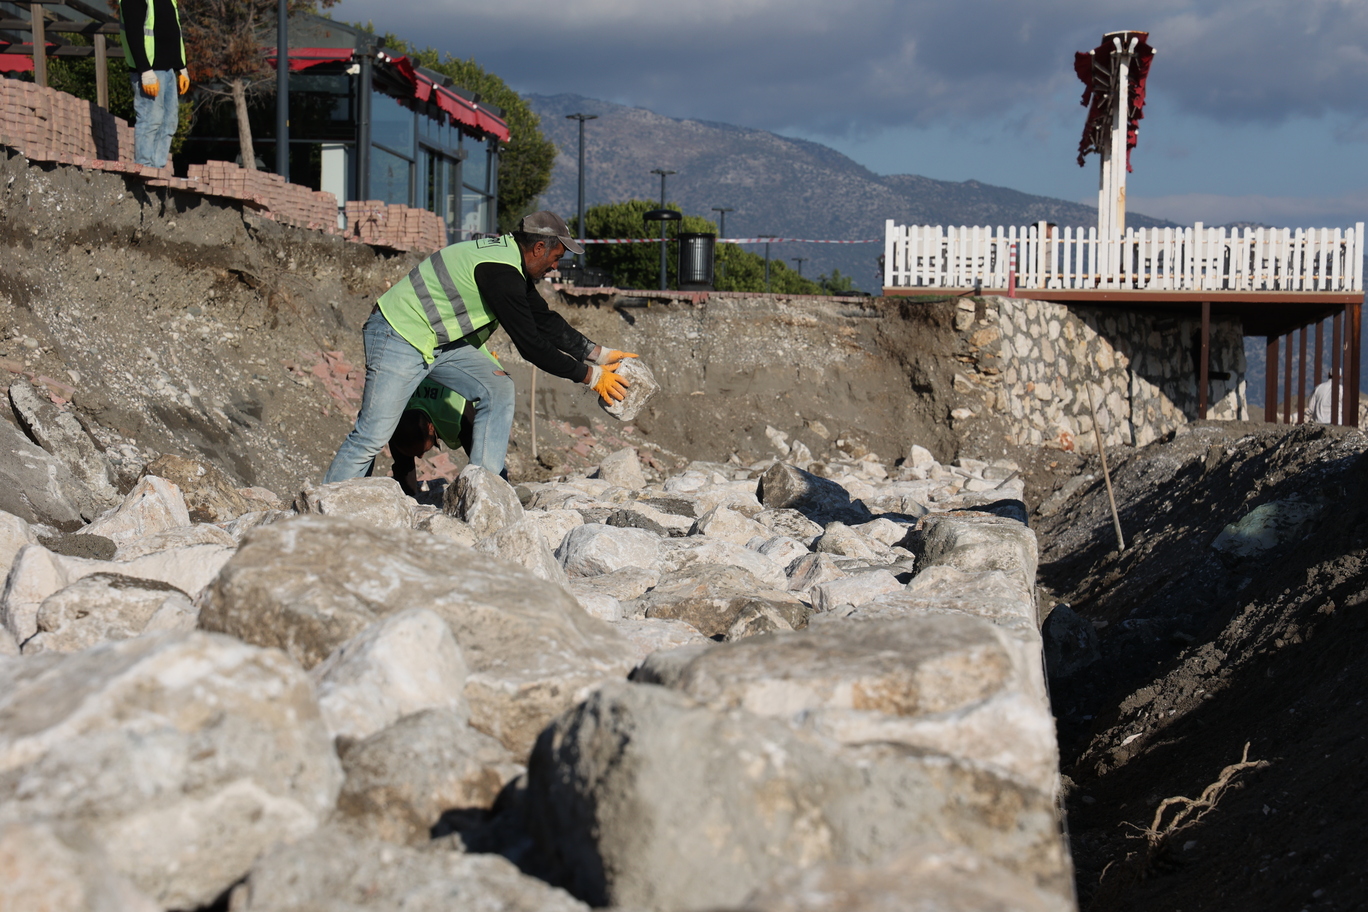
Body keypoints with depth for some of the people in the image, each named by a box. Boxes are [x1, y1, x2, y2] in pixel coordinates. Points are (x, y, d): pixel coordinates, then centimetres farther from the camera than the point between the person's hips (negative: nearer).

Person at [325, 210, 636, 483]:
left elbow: (545, 320, 14)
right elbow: (530, 344, -23)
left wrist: (599, 354, 9)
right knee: (374, 434, -11)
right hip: (399, 336, -10)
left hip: (440, 341, 10)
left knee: (498, 389, -2)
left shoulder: (510, 259, 6)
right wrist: (591, 376, -15)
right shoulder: (500, 271, -25)